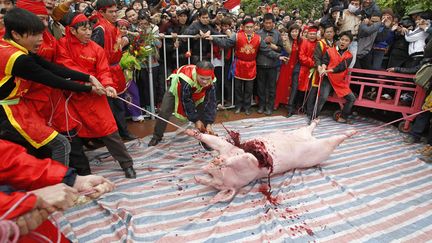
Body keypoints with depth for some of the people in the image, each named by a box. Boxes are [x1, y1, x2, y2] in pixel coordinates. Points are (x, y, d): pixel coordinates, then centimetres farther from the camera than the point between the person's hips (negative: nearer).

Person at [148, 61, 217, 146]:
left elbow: (211, 102, -28)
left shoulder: (211, 81, -34)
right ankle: (157, 136, 8)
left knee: (206, 111, -10)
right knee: (164, 112, -11)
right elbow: (186, 101, -35)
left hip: (196, 93, 3)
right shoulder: (186, 79, -45)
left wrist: (209, 123, -34)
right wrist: (196, 120, -29)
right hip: (176, 89, -3)